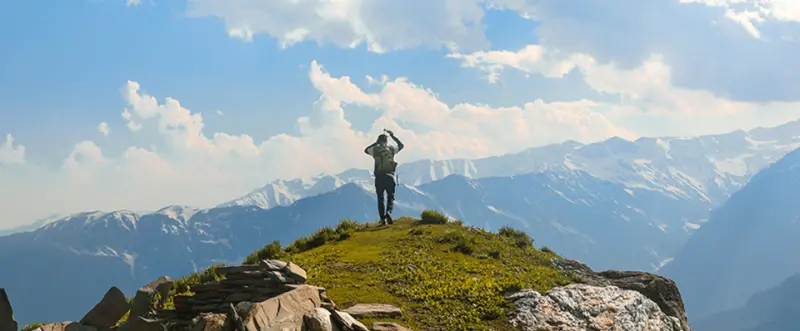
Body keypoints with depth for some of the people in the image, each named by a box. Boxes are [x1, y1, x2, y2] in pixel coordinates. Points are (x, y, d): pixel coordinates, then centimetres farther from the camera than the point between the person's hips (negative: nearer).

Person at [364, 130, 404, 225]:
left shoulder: (375, 150, 2)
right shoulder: (391, 149, 4)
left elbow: (366, 150, 24)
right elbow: (401, 145, 24)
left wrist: (375, 143, 26)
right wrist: (393, 136, 27)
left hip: (379, 177, 0)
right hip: (390, 176, 0)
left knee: (380, 198, 9)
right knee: (391, 197, 8)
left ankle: (383, 219, 2)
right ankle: (388, 212, -20)